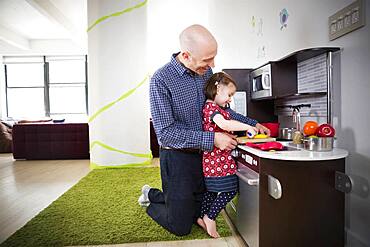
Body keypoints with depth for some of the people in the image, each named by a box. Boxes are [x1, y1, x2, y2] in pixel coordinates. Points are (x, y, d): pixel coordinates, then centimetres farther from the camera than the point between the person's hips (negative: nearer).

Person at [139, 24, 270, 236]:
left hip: (204, 155, 7)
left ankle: (156, 195, 42)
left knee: (198, 214, 22)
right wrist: (212, 139, -25)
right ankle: (150, 196, 34)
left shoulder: (206, 72, 2)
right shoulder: (161, 80, -19)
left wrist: (252, 124, 7)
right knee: (181, 227, 8)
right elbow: (166, 132, -22)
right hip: (177, 158, -6)